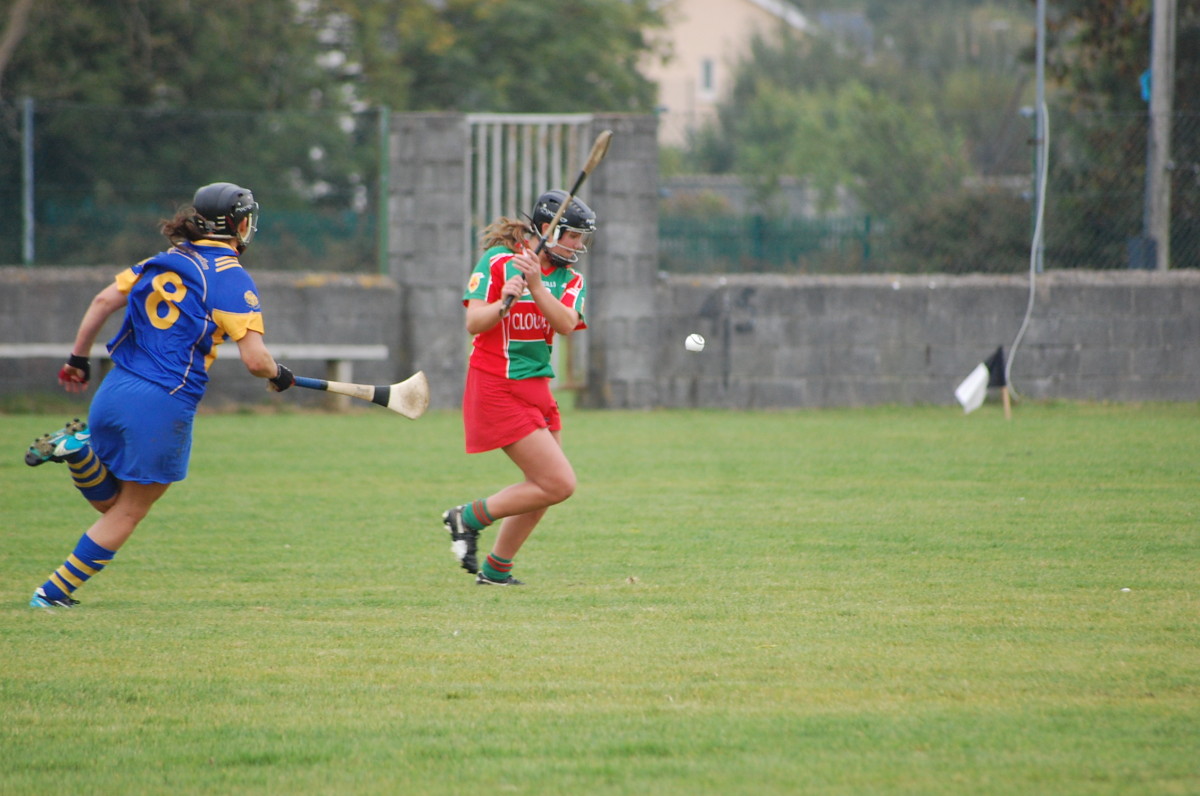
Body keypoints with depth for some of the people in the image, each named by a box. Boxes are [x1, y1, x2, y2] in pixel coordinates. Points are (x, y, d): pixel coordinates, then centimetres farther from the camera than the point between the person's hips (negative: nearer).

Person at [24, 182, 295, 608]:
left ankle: (78, 448, -7)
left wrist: (78, 358, 19)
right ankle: (55, 591, 5)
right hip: (165, 405, -6)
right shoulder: (232, 279, -7)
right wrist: (279, 375, 7)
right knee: (128, 512, 9)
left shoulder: (166, 261, 12)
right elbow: (255, 359, -14)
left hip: (113, 392, 6)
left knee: (107, 501, 21)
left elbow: (103, 301, 11)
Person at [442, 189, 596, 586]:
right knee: (559, 483, -14)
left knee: (544, 486, 12)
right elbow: (473, 323, -14)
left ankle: (496, 569, 27)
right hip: (496, 389, -8)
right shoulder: (497, 262, -7)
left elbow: (566, 324, -13)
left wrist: (536, 286, -27)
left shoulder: (570, 280, 7)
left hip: (537, 389, 8)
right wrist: (503, 303, -33)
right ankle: (468, 517, 1)